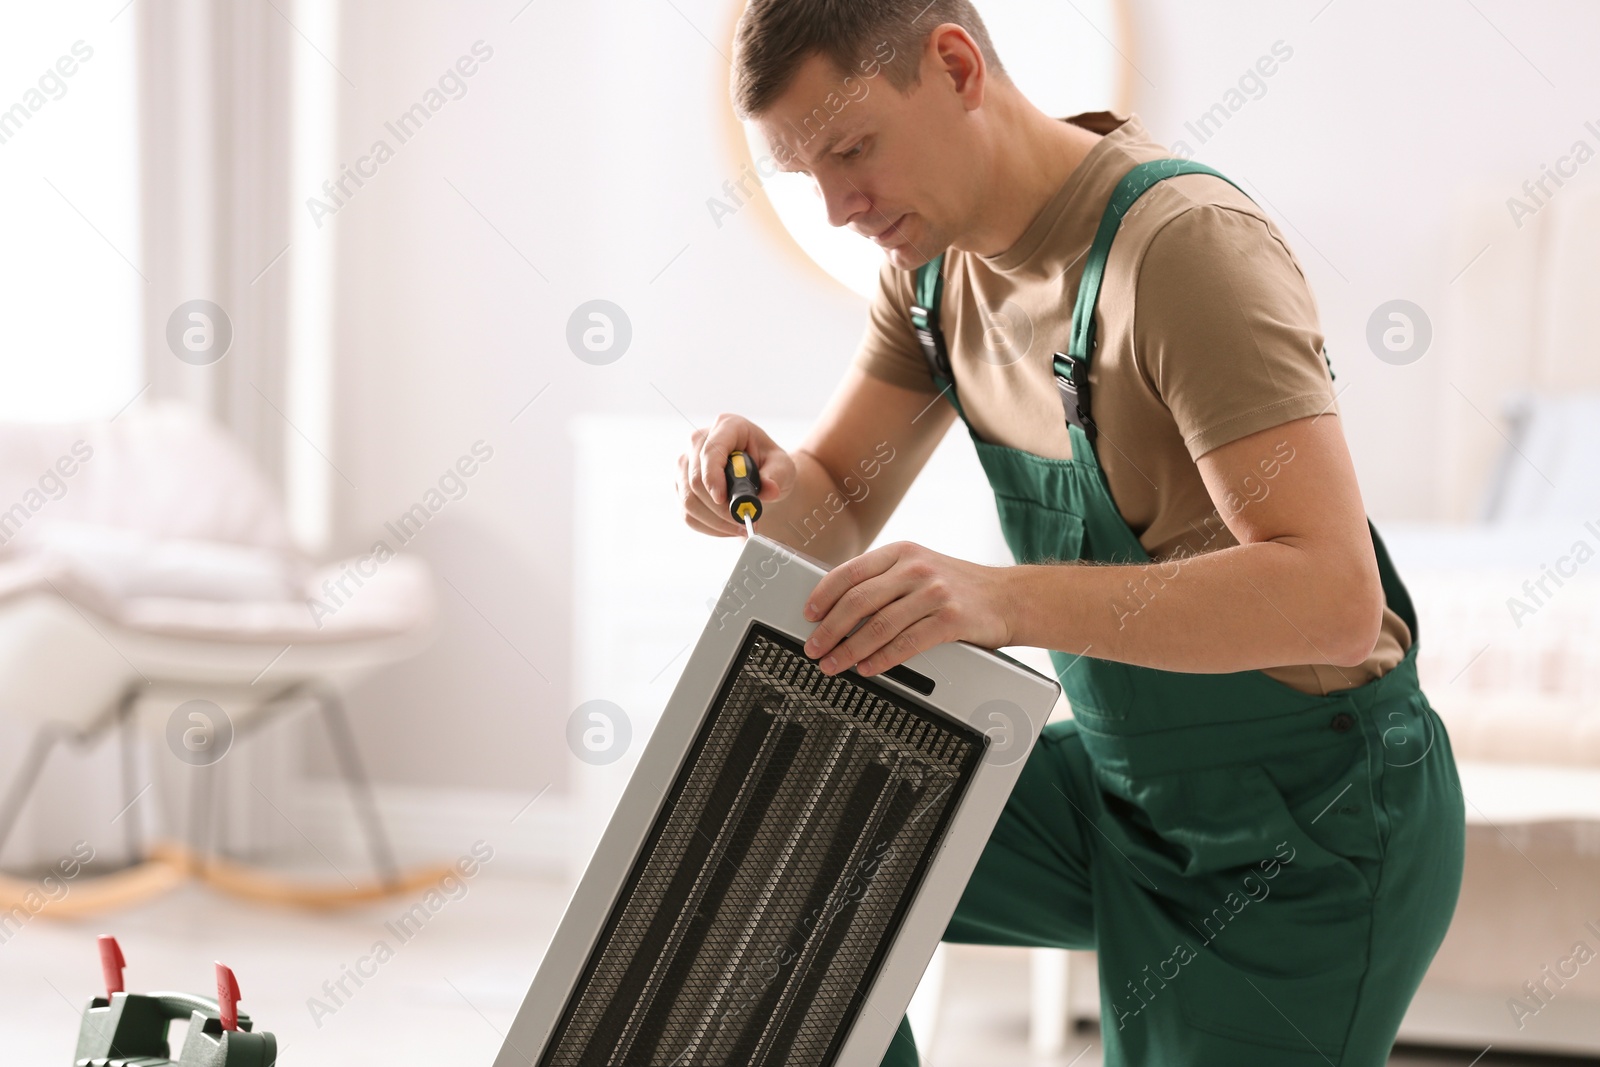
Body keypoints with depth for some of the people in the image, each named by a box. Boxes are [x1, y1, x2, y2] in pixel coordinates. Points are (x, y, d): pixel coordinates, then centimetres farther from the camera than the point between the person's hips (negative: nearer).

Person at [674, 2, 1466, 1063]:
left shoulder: (1187, 243, -26)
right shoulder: (938, 253, 0)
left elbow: (1334, 595, -34)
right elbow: (839, 513, 6)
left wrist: (1003, 597, -44)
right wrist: (763, 480, -18)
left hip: (1311, 831, -7)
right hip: (1125, 785, 7)